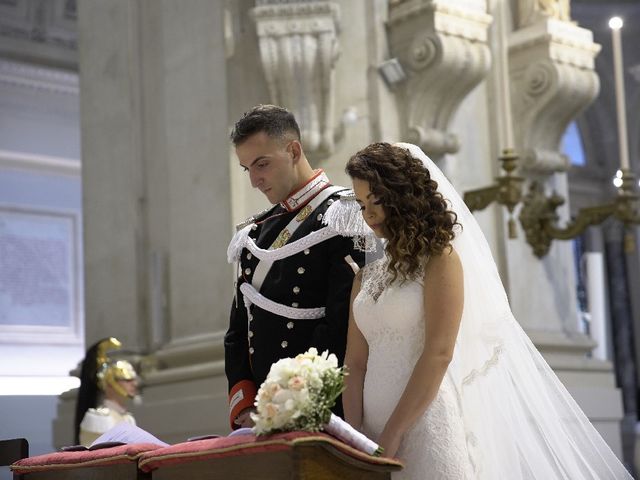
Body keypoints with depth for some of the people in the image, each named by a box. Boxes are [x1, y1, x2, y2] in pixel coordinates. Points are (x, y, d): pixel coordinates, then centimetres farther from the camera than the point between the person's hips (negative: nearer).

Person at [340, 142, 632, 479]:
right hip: (374, 430, 6)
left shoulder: (441, 260, -5)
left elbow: (438, 353, -13)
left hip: (427, 425, -5)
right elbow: (355, 362, 7)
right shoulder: (366, 277, 13)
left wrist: (392, 435, -15)